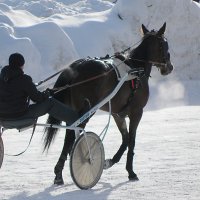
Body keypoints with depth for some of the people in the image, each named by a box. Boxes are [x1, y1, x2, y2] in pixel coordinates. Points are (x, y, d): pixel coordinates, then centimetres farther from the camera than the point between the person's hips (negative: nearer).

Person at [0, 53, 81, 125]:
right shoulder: (23, 79, -18)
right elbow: (37, 98, -10)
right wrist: (46, 94, 11)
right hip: (20, 115, -7)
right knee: (50, 102, 2)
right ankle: (74, 118, 10)